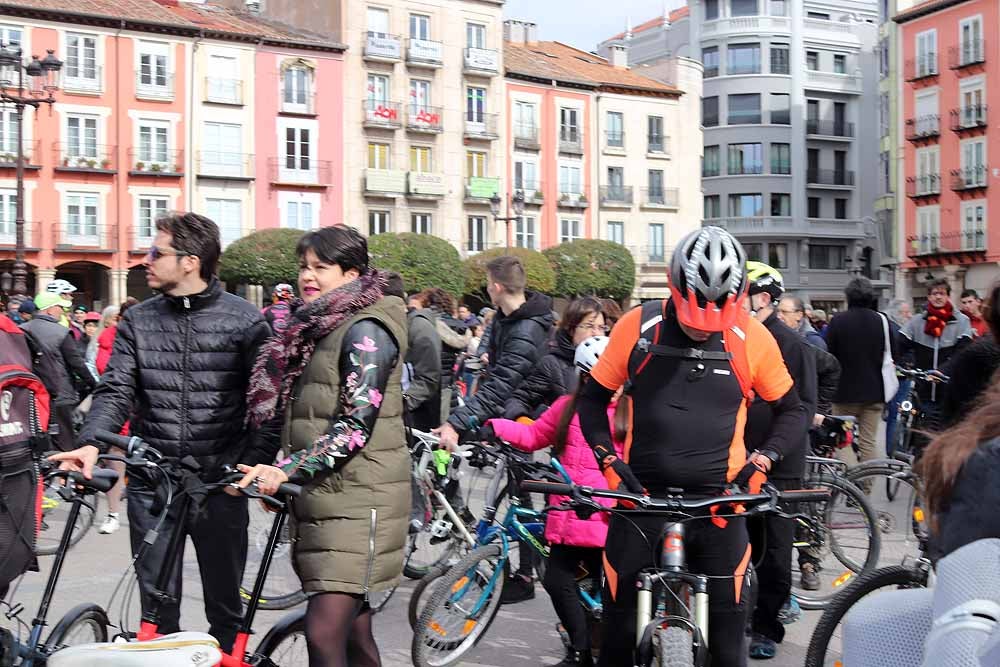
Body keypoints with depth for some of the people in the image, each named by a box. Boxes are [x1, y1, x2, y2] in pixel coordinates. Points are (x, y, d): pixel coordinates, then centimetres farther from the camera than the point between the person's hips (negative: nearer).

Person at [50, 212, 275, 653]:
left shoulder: (244, 320, -3)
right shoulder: (137, 321, 6)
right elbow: (115, 389, -1)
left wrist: (260, 461, -20)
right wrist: (92, 443, -18)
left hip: (220, 482, -2)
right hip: (151, 483, 2)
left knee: (225, 604, 10)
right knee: (157, 604, 9)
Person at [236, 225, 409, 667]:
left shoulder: (365, 331, -11)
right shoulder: (314, 331, 18)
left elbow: (355, 426, -20)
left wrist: (286, 470, -26)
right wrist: (278, 477, 19)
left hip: (357, 499, -9)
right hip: (322, 498, 9)